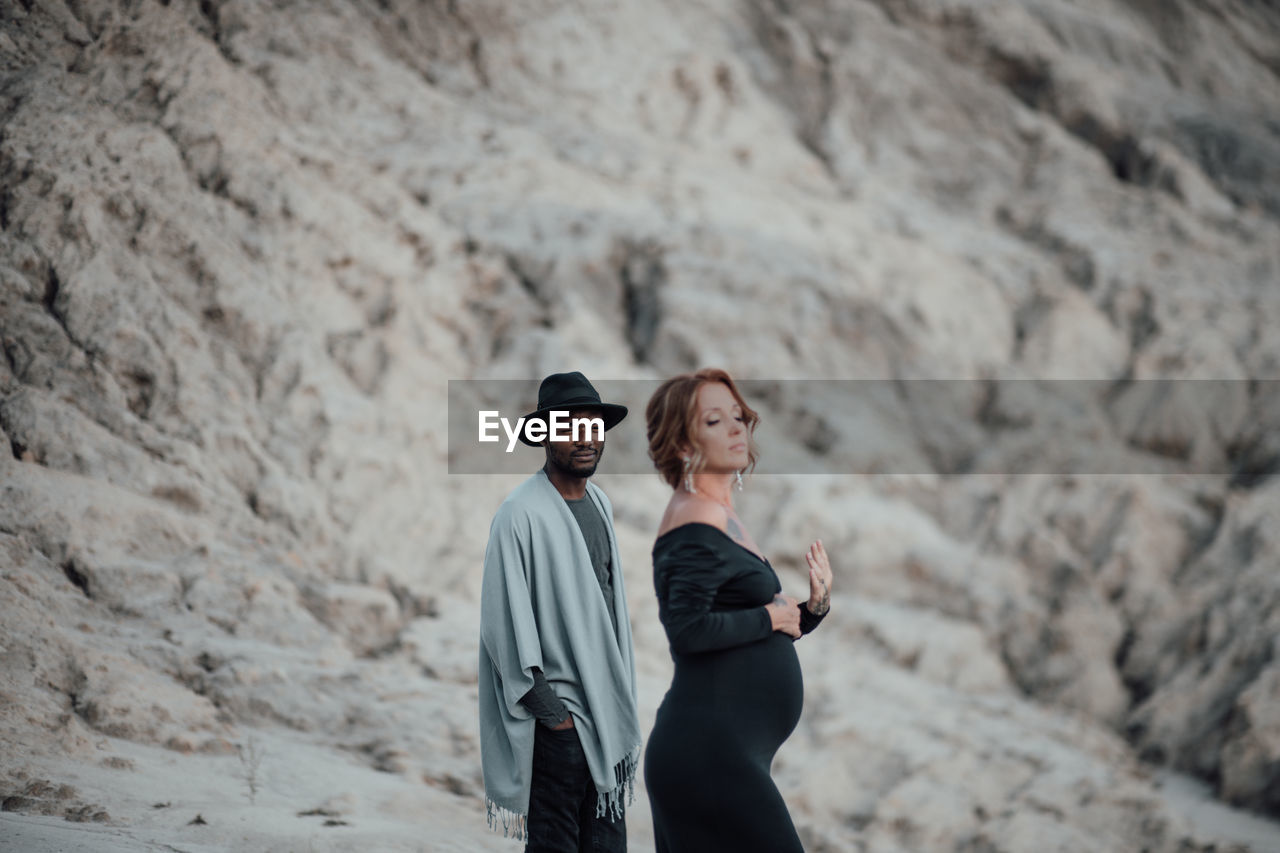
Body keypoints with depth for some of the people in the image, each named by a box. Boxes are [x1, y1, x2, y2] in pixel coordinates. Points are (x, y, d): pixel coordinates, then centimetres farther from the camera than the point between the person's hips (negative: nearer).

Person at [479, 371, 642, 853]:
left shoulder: (599, 503, 11)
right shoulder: (522, 513, -13)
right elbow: (506, 622, -16)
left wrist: (623, 701, 14)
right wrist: (547, 709, -16)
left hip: (608, 705, 8)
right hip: (560, 710, -8)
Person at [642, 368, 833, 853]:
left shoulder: (722, 517, 18)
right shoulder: (698, 522, -12)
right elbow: (688, 631, -25)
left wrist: (813, 607, 6)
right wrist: (769, 617, -12)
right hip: (709, 754, -10)